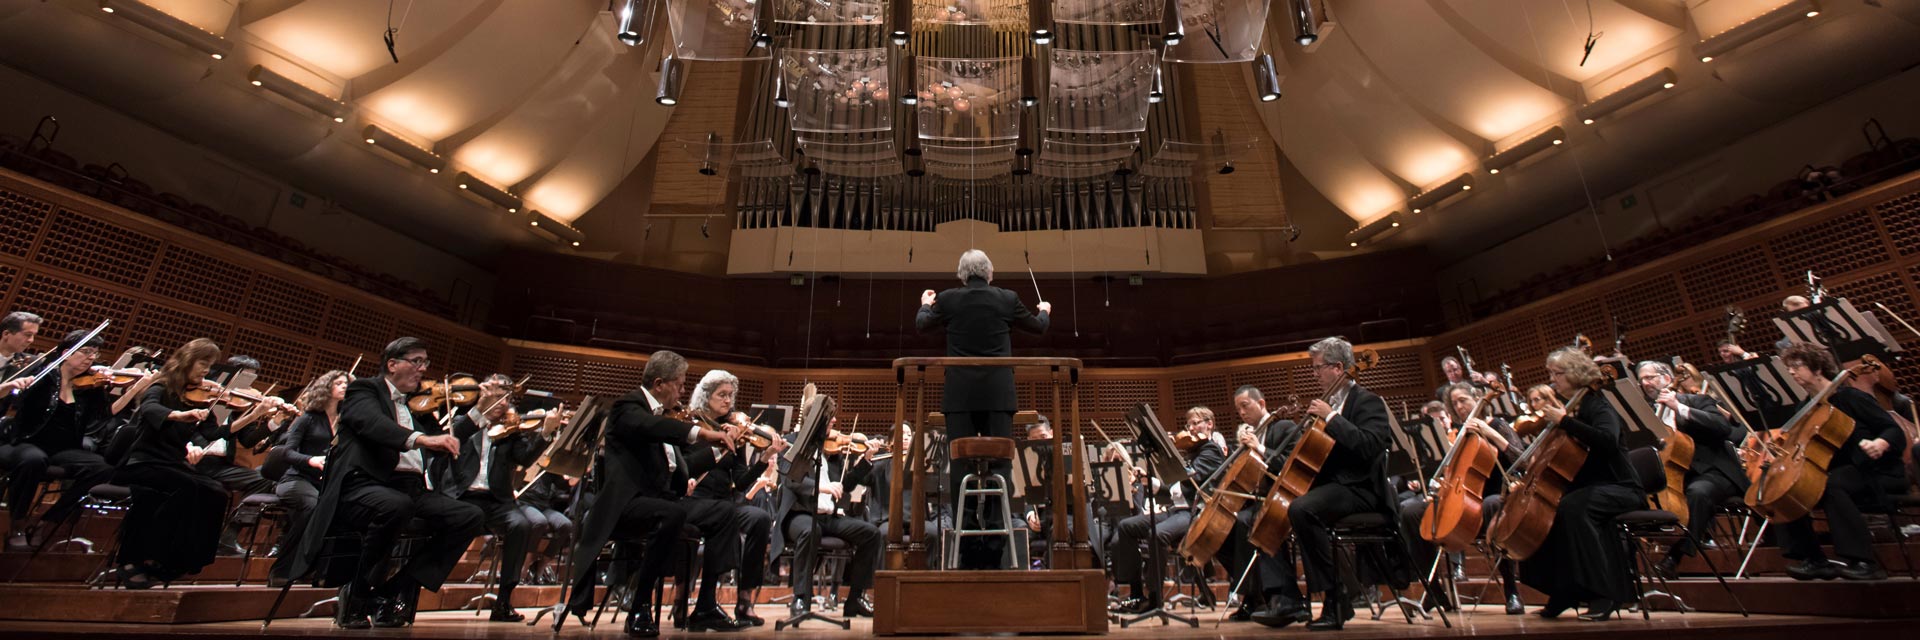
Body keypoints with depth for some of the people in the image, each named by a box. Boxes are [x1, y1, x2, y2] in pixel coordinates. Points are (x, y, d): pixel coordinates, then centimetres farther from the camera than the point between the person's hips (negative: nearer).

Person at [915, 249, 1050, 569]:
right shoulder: (1007, 299, 1)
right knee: (999, 462, 4)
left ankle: (966, 537, 5)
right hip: (998, 394, 0)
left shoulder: (948, 299, 0)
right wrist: (1044, 311, 40)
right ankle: (994, 531, 2)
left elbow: (921, 325, 17)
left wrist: (925, 304, 37)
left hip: (960, 395, 0)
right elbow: (1038, 327, 17)